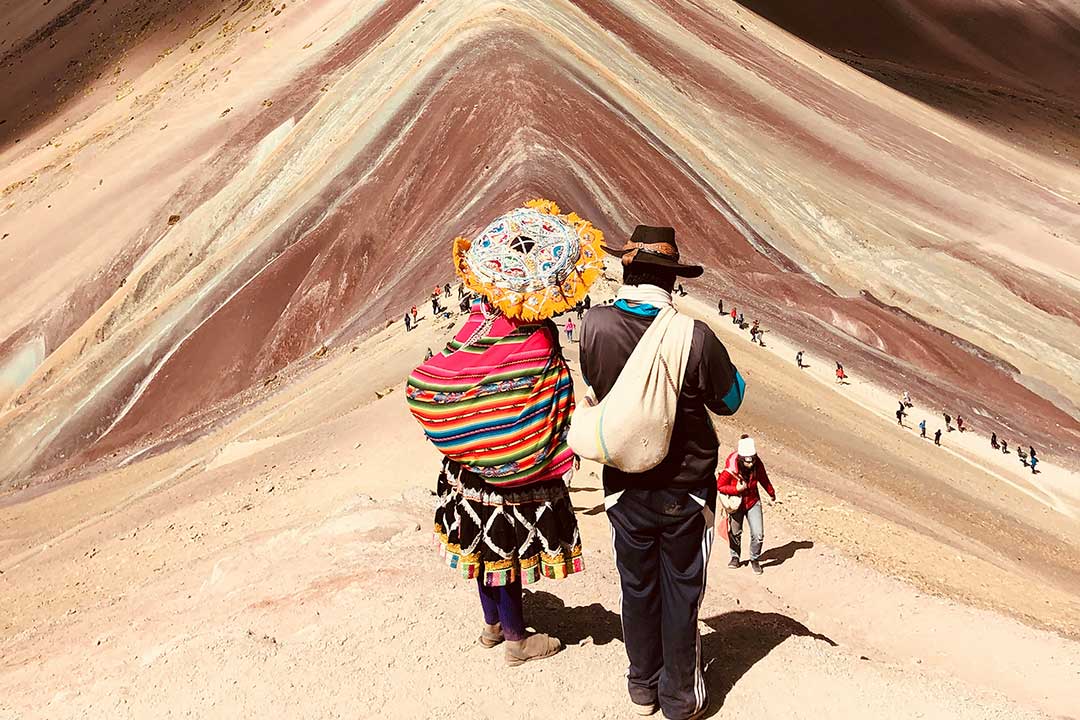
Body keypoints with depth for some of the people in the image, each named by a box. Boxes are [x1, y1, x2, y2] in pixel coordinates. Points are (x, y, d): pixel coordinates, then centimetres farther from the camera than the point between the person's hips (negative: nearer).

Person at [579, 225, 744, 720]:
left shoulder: (595, 326, -16)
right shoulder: (695, 337, -23)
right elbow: (729, 400, -4)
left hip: (625, 489, 2)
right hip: (686, 490, -2)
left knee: (637, 589, 19)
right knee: (681, 593, 13)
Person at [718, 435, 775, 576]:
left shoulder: (758, 465, -17)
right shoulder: (731, 469, -28)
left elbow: (764, 480, 4)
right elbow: (719, 485, -16)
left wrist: (772, 493, 21)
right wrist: (736, 489, -29)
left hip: (753, 502, 2)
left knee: (758, 535, -5)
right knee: (735, 533, 16)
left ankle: (755, 559, 20)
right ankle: (735, 557, 41)